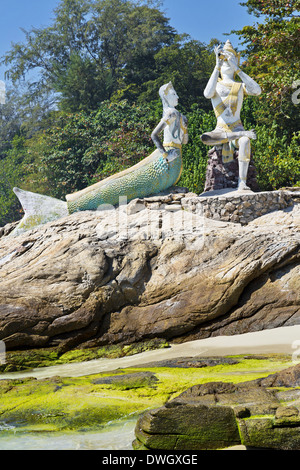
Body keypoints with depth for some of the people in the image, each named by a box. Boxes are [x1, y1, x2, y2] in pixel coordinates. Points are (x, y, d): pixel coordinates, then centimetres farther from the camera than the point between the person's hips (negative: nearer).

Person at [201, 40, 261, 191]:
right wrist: (217, 66, -17)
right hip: (221, 128, 1)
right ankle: (241, 134, -27)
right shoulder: (216, 85, 10)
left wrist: (237, 69, -14)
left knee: (245, 141, -37)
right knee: (204, 138, -33)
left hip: (237, 126, -1)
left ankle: (242, 182, -40)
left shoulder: (240, 86, 11)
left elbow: (257, 90, -13)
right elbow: (208, 94, -16)